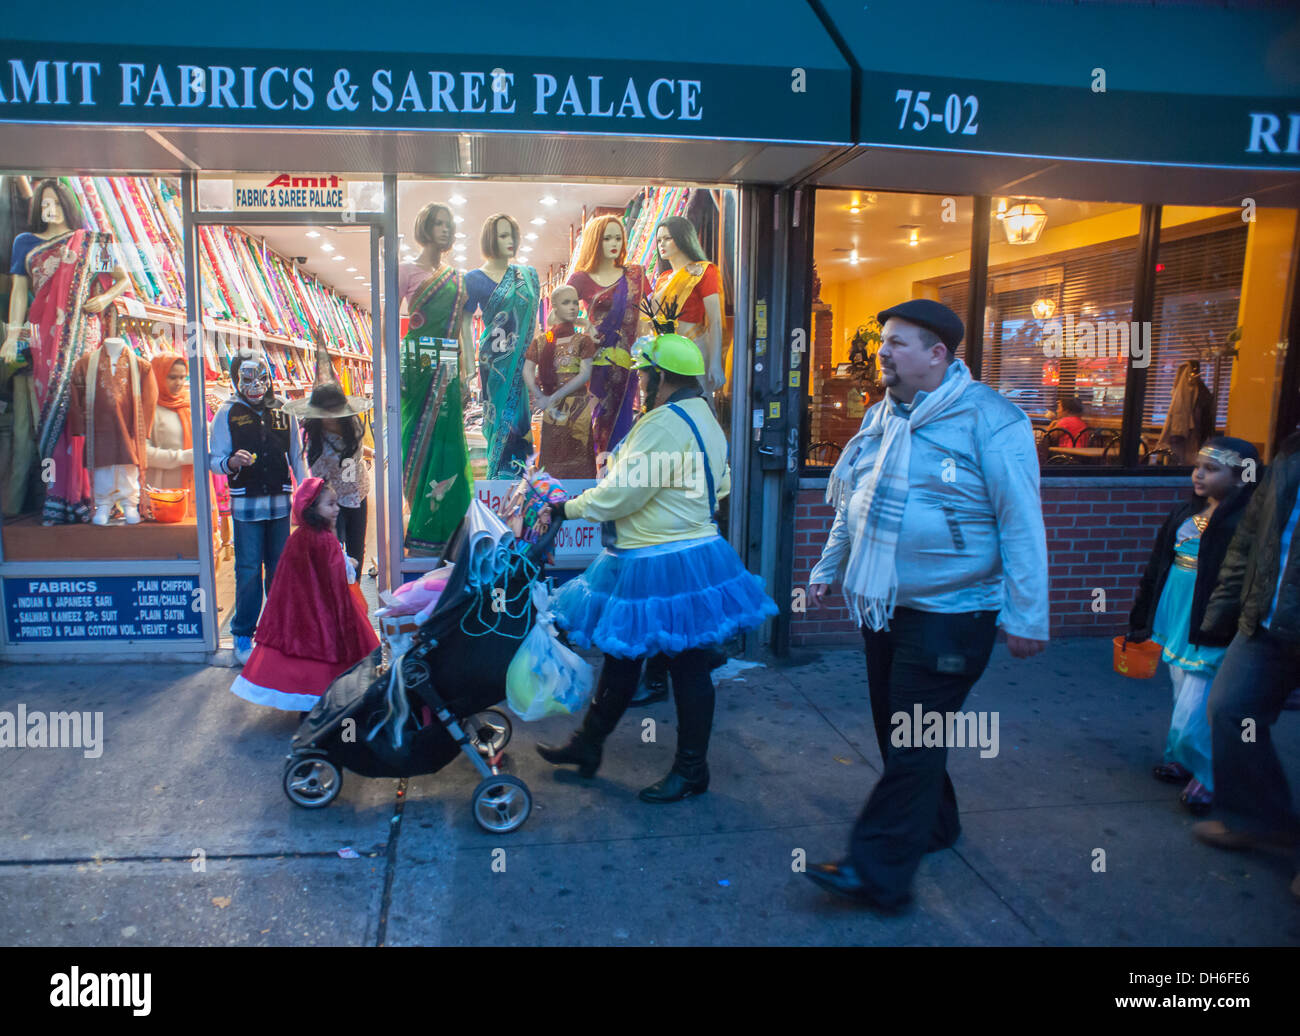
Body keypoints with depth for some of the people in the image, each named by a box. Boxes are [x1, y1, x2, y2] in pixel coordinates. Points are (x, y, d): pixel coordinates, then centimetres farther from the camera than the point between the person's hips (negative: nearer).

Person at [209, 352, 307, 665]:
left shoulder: (283, 411, 8)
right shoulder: (227, 414, 2)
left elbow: (296, 456, 14)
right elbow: (214, 460, 3)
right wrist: (232, 462, -20)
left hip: (280, 502, 2)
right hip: (246, 505, -2)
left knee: (280, 568, 8)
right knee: (248, 570, -2)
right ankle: (243, 634, 10)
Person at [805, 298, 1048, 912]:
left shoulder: (988, 419, -12)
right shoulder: (882, 417, 9)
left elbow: (1021, 525, -14)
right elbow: (853, 506, 20)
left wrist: (1026, 615, -15)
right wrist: (828, 569, 21)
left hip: (947, 613, -7)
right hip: (881, 605, 8)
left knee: (913, 743, -4)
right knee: (895, 729, 17)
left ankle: (880, 872, 4)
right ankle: (933, 825, 38)